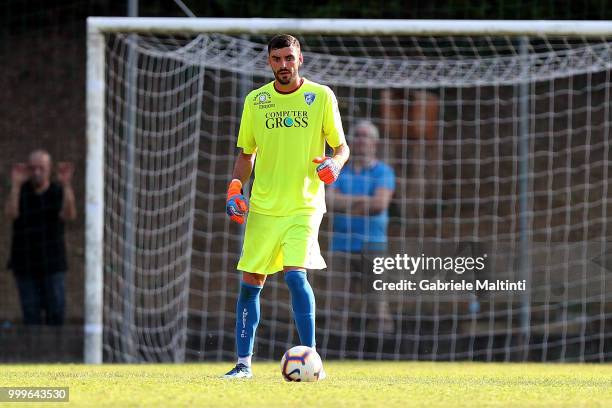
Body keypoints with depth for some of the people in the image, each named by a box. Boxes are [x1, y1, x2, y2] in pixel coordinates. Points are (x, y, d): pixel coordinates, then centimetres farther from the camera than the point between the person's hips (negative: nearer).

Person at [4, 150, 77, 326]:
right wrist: (15, 184, -39)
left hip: (52, 265, 0)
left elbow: (69, 215, -29)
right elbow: (10, 214, -26)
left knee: (55, 314, -2)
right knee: (31, 317, 2)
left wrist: (66, 184, -43)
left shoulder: (59, 192, -8)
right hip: (25, 267, 0)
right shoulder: (20, 190, -7)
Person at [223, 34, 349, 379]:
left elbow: (342, 146, 5)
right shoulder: (256, 101, 8)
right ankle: (244, 363, 12)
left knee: (296, 274, -20)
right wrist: (235, 188, 1)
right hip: (262, 206, 3)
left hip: (304, 205, -3)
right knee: (251, 282, 2)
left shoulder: (321, 96, 0)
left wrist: (334, 164, -17)